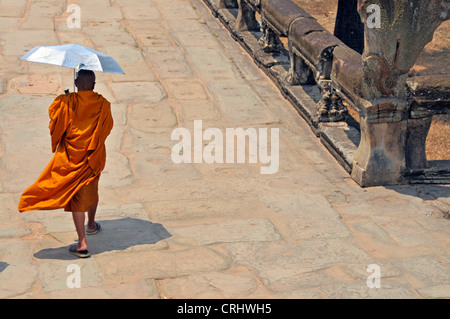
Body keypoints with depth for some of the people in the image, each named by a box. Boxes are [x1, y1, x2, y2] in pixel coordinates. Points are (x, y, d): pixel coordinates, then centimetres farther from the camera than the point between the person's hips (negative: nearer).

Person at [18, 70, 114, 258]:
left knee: (76, 197, 1)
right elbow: (107, 128, 3)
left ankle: (82, 243, -3)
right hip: (94, 157, 3)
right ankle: (91, 225, 47)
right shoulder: (103, 104, -9)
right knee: (91, 191, 25)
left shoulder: (66, 102, -16)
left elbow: (54, 123, -7)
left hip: (71, 157, -3)